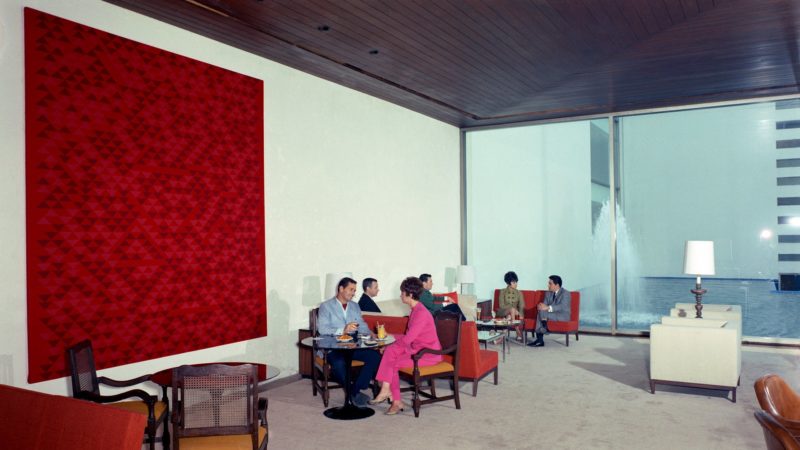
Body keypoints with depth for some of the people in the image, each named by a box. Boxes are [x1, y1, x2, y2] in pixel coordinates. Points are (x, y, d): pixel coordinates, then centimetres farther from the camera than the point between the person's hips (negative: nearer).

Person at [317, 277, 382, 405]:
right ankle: (353, 393, -13)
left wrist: (372, 335, -9)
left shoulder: (355, 306, 19)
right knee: (339, 363, -37)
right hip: (333, 347, -5)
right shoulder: (326, 306, 0)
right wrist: (342, 331, -25)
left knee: (375, 356, -20)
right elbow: (322, 329, -12)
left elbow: (362, 326, 12)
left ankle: (355, 390, -14)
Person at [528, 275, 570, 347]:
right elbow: (544, 305, 5)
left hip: (563, 315, -7)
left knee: (542, 312, -29)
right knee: (540, 312, -25)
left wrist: (548, 308, -35)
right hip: (551, 314, 7)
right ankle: (539, 340, -28)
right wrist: (541, 307, -21)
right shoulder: (548, 294, 14)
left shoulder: (565, 293, -9)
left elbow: (562, 307, -24)